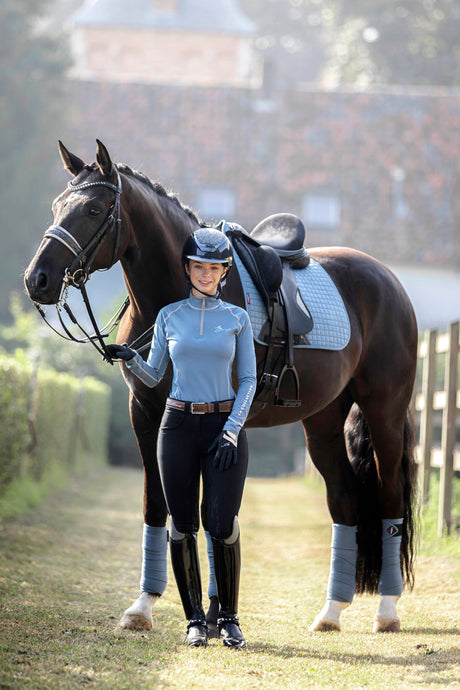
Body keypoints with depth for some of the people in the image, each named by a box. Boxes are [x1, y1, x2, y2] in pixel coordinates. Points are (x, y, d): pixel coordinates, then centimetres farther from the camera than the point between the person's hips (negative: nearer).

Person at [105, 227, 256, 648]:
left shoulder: (237, 318, 4)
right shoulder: (169, 316, 7)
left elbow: (249, 380, 2)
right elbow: (153, 376, 10)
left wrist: (232, 431, -8)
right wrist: (130, 360, -11)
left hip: (225, 424, -1)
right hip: (179, 423, 1)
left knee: (223, 526, -7)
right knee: (183, 526, 2)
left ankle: (229, 618, 7)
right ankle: (195, 619, 12)